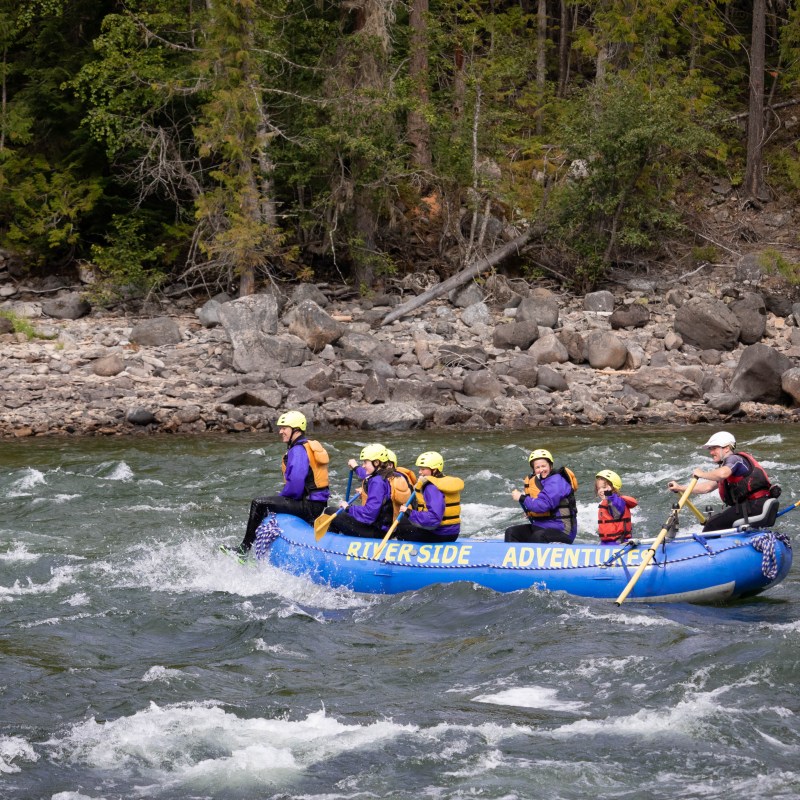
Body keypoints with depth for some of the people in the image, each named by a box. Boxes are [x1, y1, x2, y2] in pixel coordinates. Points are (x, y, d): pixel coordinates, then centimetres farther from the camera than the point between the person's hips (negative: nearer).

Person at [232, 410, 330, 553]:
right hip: (318, 504, 11)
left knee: (259, 504, -13)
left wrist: (282, 496, -7)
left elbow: (295, 483, -25)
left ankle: (243, 549, -10)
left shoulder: (298, 451, -16)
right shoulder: (311, 446, 16)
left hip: (308, 506, -11)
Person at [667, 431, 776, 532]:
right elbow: (708, 487, 22)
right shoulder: (724, 465, 26)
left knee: (713, 524, -11)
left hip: (755, 505, -10)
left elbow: (722, 474, -27)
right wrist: (680, 488, 16)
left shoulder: (734, 459, -5)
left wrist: (701, 474, -12)